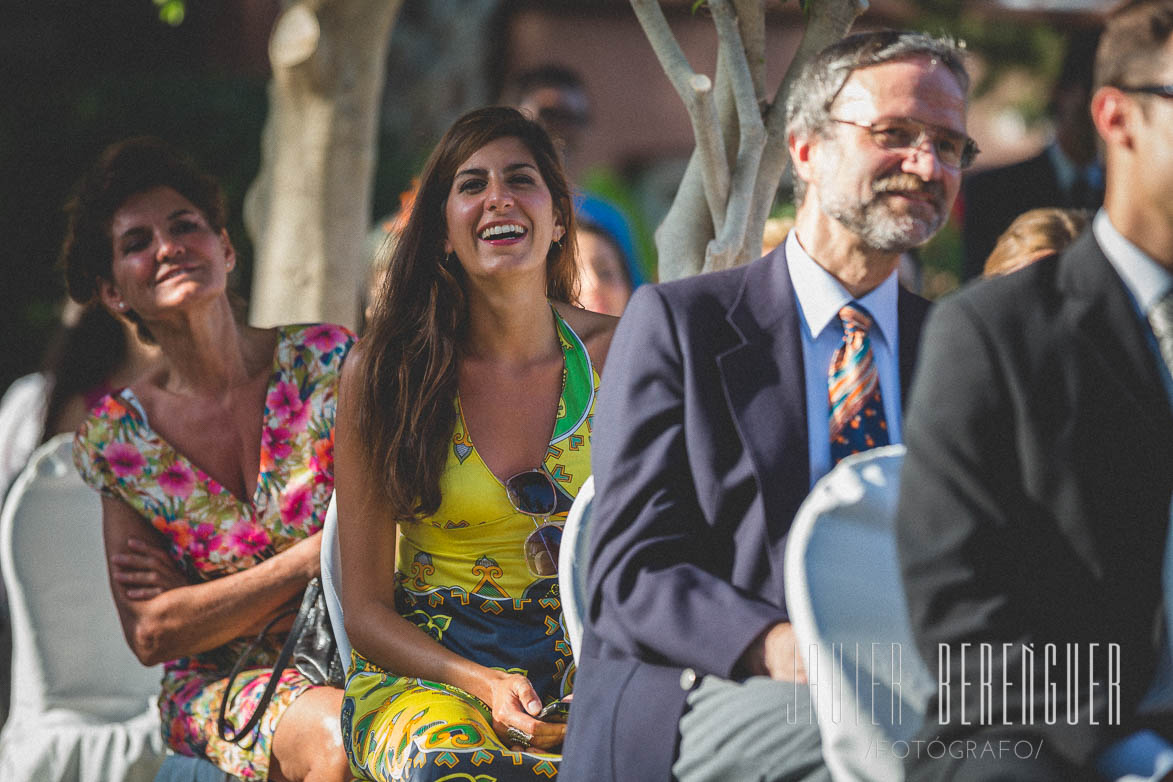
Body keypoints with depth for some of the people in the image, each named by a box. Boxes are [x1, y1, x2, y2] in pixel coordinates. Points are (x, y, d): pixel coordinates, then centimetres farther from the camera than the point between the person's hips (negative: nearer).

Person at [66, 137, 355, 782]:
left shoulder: (326, 360, -1)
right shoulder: (117, 436, 1)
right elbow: (150, 635, -3)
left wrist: (200, 596, -6)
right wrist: (312, 557, -13)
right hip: (216, 683, 0)